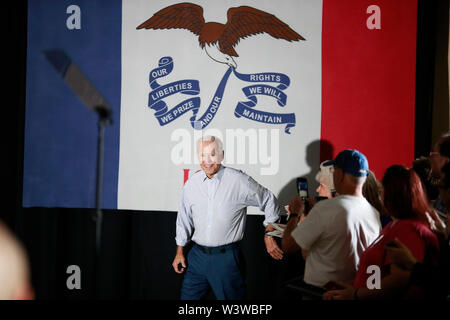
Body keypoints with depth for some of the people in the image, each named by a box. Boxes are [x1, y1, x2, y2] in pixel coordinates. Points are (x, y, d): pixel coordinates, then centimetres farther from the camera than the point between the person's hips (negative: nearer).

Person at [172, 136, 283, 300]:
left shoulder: (239, 181, -9)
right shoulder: (191, 184, 4)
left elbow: (269, 202, 3)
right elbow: (184, 220, 15)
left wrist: (269, 235, 2)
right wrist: (179, 252, 16)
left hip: (226, 257, -4)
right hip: (197, 255, 4)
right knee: (188, 297, 7)